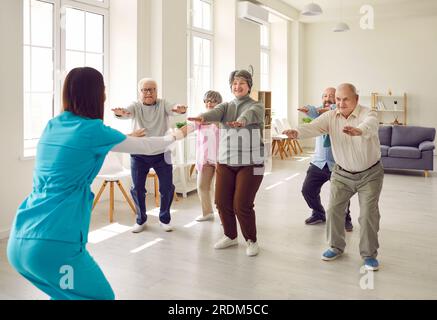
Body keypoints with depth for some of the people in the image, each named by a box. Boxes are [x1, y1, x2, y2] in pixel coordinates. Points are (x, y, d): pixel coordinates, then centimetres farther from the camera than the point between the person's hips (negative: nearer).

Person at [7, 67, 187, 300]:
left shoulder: (53, 126, 9)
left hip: (20, 240, 7)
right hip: (54, 244, -7)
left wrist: (129, 137, 38)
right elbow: (147, 147, 4)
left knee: (66, 294, 27)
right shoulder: (93, 130, -9)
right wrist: (175, 135, 23)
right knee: (101, 296, 13)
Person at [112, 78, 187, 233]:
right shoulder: (136, 106, -3)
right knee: (137, 188, 4)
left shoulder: (163, 104, -2)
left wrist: (180, 109, -48)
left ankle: (164, 219, 24)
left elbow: (172, 109, -23)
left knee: (167, 188, 4)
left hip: (161, 154, 0)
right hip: (139, 155, 0)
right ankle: (141, 220, 24)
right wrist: (120, 113, -50)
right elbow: (127, 112, -24)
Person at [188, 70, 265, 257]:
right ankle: (230, 236, 28)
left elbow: (250, 114, -25)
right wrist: (203, 117, -37)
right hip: (225, 162, 4)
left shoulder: (256, 107, 0)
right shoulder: (226, 106, 10)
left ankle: (251, 240, 17)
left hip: (250, 164, -4)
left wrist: (242, 121, -49)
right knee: (222, 202, 4)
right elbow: (216, 112, -13)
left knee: (242, 205, -7)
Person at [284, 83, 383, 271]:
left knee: (369, 213, -5)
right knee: (334, 209, 1)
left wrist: (358, 131, -69)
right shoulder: (330, 117, -10)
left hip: (370, 173, -3)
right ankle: (336, 247, 22)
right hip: (342, 173, 4)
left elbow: (370, 125, -44)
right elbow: (313, 127, -27)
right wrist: (297, 133, -49)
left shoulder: (367, 114, -20)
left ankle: (369, 254, 13)